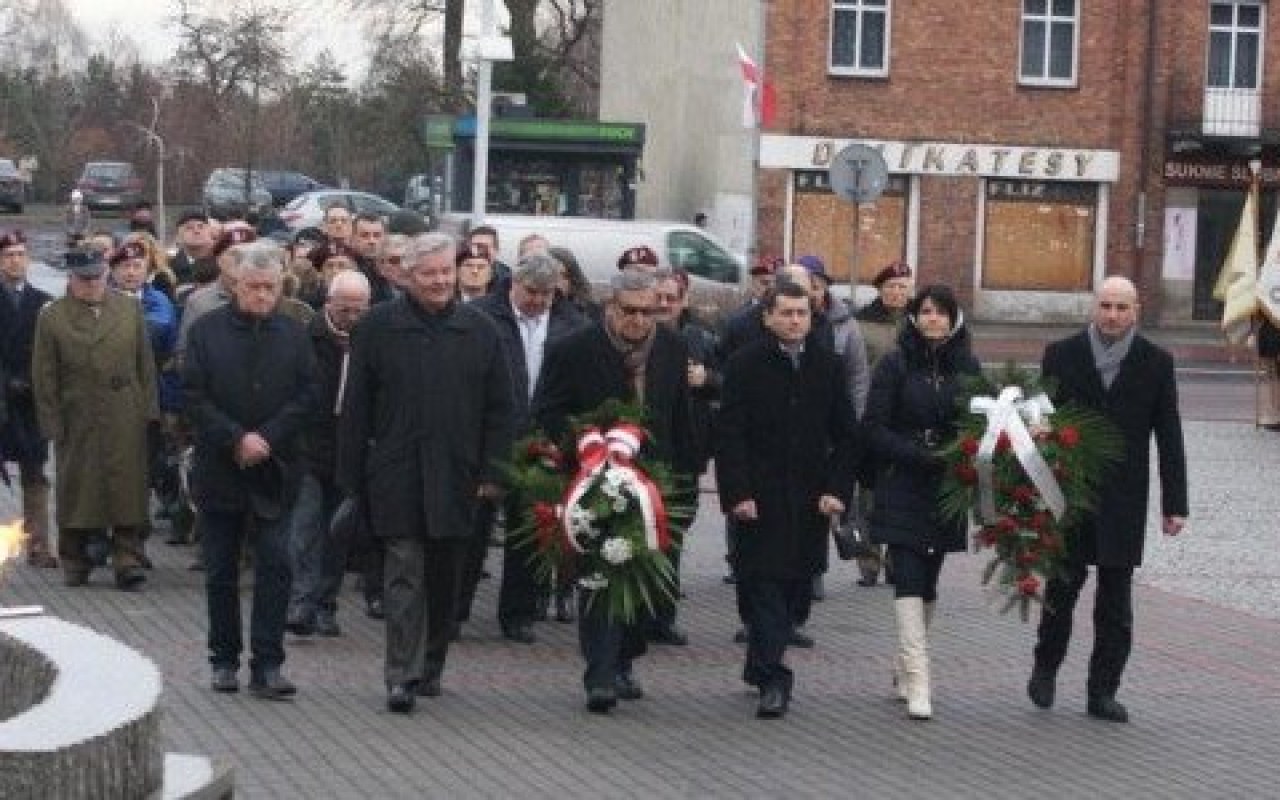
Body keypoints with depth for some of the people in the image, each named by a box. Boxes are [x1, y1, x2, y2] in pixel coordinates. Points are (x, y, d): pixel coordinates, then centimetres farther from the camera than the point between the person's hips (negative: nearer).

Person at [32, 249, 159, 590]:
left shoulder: (130, 309, 9)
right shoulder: (52, 318, 1)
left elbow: (145, 364, 10)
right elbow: (44, 378, 1)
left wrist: (149, 409, 3)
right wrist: (52, 424, -4)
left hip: (126, 422, 1)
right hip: (78, 422, -1)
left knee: (128, 491, -2)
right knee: (77, 492, 6)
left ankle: (128, 560, 0)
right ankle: (74, 562, 17)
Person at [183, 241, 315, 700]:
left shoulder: (294, 336, 5)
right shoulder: (207, 331, 0)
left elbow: (303, 399, 0)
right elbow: (194, 397, -5)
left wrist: (265, 439, -13)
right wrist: (237, 439, -14)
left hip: (273, 472, 0)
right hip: (219, 469, 0)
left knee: (275, 567, -8)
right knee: (221, 573, 8)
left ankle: (267, 666, -7)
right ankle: (225, 661, 19)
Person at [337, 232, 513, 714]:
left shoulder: (480, 331, 7)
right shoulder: (379, 327, 2)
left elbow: (499, 408, 8)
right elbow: (356, 406, 3)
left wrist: (491, 472, 0)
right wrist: (352, 475, -1)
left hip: (457, 476, 3)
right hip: (397, 473, -2)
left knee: (446, 578, 10)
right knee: (404, 572, -8)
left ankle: (431, 666, 23)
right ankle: (403, 675, -9)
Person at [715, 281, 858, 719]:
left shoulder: (828, 366, 8)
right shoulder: (744, 365, -1)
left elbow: (845, 435, 10)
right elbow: (730, 436, -4)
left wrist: (837, 489, -1)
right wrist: (738, 493, -12)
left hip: (810, 500, 4)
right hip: (760, 498, -4)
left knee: (796, 585, 7)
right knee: (765, 584, -8)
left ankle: (760, 668, 22)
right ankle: (773, 680, -9)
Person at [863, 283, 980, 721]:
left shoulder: (968, 368, 7)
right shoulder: (895, 365, -3)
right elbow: (875, 427, -6)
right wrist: (919, 456, -17)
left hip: (947, 489, 4)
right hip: (902, 489, -3)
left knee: (927, 585, 9)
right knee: (909, 580, -13)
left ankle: (903, 670, 24)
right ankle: (917, 683, -18)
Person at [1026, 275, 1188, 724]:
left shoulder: (1156, 363, 3)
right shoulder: (1061, 355, 2)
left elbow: (1169, 437, 4)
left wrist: (1175, 503, 1)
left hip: (1124, 501, 1)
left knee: (1116, 600, 3)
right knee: (1063, 584, 2)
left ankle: (1103, 691, 11)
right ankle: (1045, 666, 25)